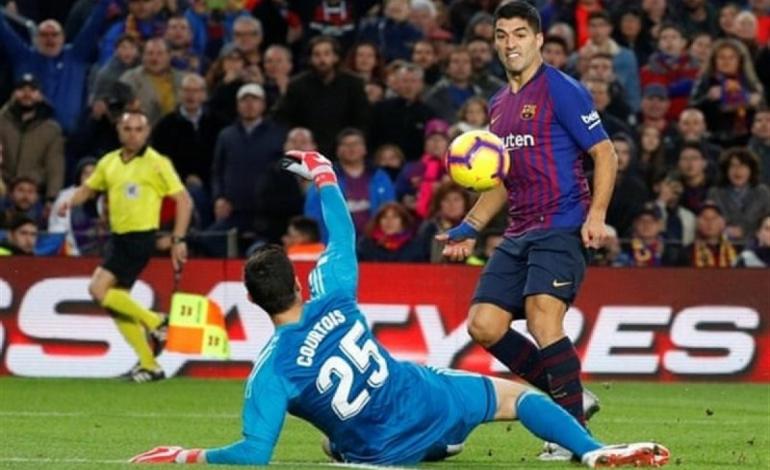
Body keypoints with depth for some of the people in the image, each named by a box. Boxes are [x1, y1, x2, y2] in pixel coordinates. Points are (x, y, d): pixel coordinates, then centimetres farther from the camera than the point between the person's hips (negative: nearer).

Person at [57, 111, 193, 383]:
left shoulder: (157, 164, -6)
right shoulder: (109, 162, 11)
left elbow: (184, 200, -5)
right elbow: (88, 188, 21)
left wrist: (178, 240, -11)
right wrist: (71, 202, -1)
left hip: (140, 238, -7)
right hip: (118, 238, 7)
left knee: (99, 289, -18)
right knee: (116, 302, 4)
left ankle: (154, 321, -4)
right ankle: (149, 365, 11)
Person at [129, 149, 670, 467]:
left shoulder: (271, 373, -24)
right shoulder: (333, 303, -19)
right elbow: (343, 239, 0)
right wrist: (323, 175, 13)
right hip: (433, 401, 1)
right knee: (514, 394, 22)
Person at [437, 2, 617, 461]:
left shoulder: (561, 90, -6)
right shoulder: (499, 105, 18)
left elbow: (605, 153, -9)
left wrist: (596, 214, -21)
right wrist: (469, 228, 20)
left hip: (562, 228, -8)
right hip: (519, 234, 8)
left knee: (543, 319, -23)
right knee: (484, 325, 0)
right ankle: (568, 397, 12)